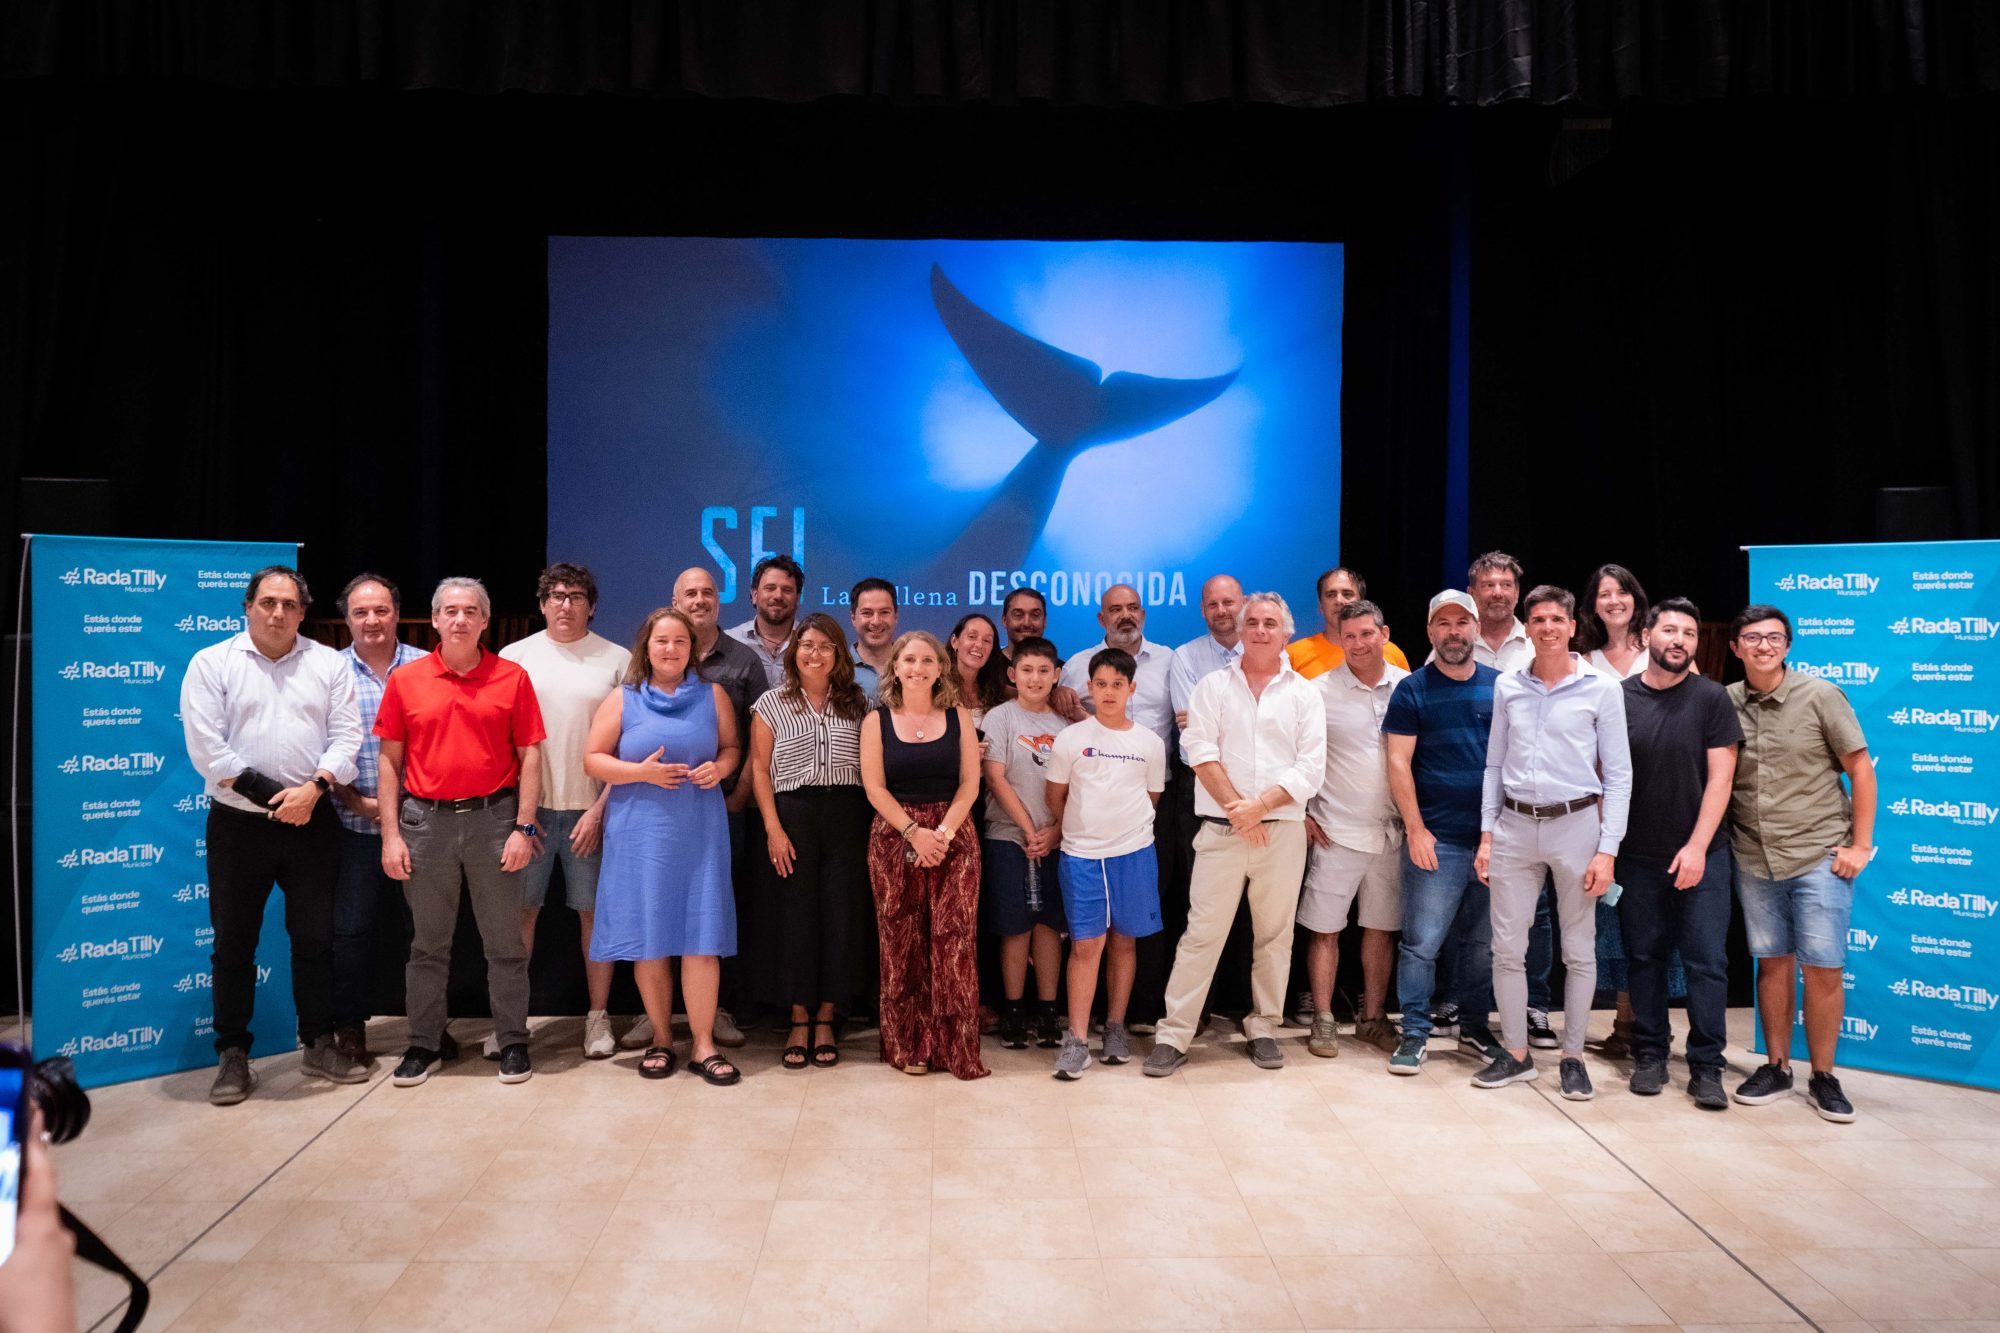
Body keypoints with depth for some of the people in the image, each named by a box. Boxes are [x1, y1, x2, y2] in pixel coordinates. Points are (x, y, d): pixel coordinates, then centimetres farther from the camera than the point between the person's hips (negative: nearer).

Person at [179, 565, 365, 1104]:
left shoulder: (328, 663, 6)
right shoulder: (211, 664, 0)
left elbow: (346, 735, 0)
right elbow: (206, 747, -8)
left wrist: (314, 788, -16)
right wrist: (270, 796, -13)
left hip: (312, 821, 2)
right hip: (238, 823, -1)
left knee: (315, 937, 9)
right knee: (234, 943, 7)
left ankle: (319, 1044, 22)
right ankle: (232, 1055, 19)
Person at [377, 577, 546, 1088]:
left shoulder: (512, 678, -1)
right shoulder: (406, 681, 3)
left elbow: (529, 756, -1)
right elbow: (390, 760, 5)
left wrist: (524, 828, -7)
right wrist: (390, 835, 0)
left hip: (493, 819, -1)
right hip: (426, 820, 1)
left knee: (504, 941, 7)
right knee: (428, 943, 12)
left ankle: (512, 1043, 18)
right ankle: (423, 1045, 24)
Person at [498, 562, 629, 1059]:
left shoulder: (617, 661, 2)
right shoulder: (515, 656, 6)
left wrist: (600, 808, -6)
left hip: (591, 810, -1)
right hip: (527, 807, 1)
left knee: (595, 912, 4)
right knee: (520, 911, 5)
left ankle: (598, 1017, 15)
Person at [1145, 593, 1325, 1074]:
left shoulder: (1303, 693, 7)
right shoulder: (1213, 687, 7)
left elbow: (1311, 767, -1)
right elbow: (1202, 755, -3)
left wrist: (1260, 805, -12)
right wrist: (1237, 808, -12)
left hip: (1283, 831, 1)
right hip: (1221, 830, -1)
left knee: (1275, 935, 9)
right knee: (1201, 933, -2)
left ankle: (1263, 1028, 23)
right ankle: (1173, 1035, 3)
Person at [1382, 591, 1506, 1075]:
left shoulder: (1501, 686, 8)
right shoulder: (1412, 690, 0)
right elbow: (1397, 763, -4)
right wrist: (1415, 829, -10)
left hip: (1495, 836, 3)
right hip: (1437, 839, -3)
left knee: (1484, 943, 13)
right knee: (1422, 942, -3)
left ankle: (1474, 1025, 27)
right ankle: (1415, 1032, 8)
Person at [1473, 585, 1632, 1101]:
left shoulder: (1602, 688, -3)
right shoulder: (1508, 686, 5)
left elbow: (1619, 774, -2)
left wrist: (1607, 850, -8)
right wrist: (1486, 835, 5)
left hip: (1575, 825, -2)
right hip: (1514, 827, 3)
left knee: (1579, 951, 7)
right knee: (1506, 948, 5)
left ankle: (1573, 1057, 22)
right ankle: (1516, 1053, 19)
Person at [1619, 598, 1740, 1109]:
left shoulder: (1711, 698, -2)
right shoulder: (1619, 698, 1)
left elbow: (1720, 778, -6)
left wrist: (1697, 846, -13)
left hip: (1701, 855, -1)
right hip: (1638, 855, 2)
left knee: (1707, 963, 0)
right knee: (1644, 959, 9)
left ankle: (1706, 1068, 8)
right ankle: (1650, 1055, 21)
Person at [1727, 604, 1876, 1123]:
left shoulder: (1819, 696, -6)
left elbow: (1860, 768, -1)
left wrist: (1861, 845, -4)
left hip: (1819, 856, -2)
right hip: (1754, 859, 2)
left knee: (1823, 969, 0)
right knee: (1773, 963, 11)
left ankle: (1823, 1077, 15)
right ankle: (1776, 1067, 23)